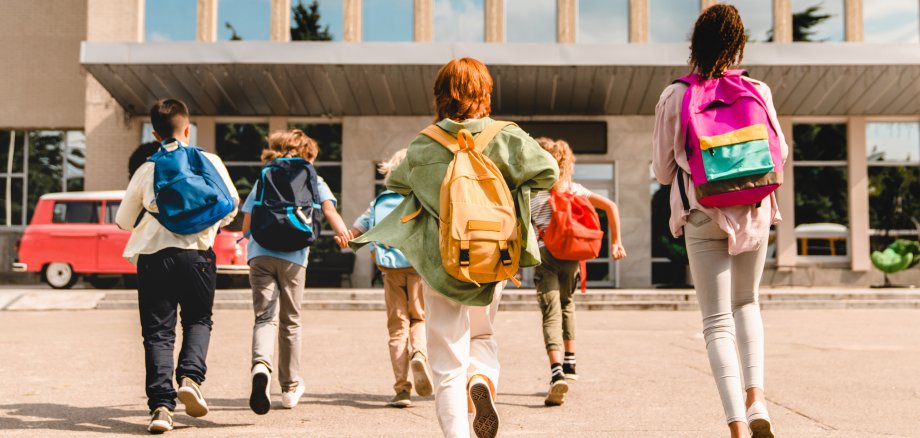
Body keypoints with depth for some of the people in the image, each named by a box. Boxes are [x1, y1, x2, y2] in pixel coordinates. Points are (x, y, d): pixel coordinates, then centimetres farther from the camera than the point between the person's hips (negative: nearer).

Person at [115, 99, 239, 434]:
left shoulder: (147, 170, 7)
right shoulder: (210, 162, 5)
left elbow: (123, 221, 14)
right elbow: (231, 204, 12)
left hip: (152, 255, 0)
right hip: (197, 254, 0)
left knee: (158, 332, 4)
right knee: (198, 320, 18)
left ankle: (161, 404, -6)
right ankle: (190, 376, -6)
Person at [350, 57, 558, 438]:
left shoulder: (423, 146, -3)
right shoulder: (505, 138, -5)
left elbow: (395, 182, 13)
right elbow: (548, 172, -9)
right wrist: (513, 185, 7)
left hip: (441, 263, -1)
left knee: (447, 366, 6)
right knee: (482, 335, 25)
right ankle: (482, 379, -5)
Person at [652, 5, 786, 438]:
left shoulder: (674, 97, -4)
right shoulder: (758, 91, -2)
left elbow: (662, 170, 3)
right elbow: (778, 155, 8)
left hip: (702, 216, -1)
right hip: (754, 213, 2)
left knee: (717, 322, 3)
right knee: (746, 303, 23)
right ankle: (756, 398, 8)